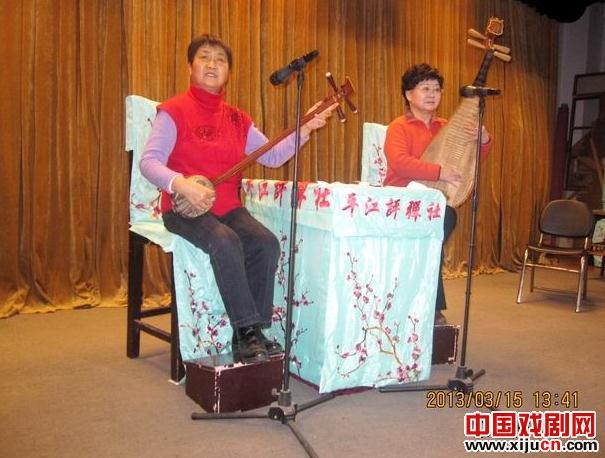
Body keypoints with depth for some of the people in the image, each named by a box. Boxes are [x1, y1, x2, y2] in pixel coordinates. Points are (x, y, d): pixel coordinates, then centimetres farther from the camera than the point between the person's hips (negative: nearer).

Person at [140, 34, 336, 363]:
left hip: (228, 208, 5)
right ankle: (247, 330, -20)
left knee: (266, 243, -19)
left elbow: (272, 156, 11)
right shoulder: (174, 111, -4)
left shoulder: (237, 119, 11)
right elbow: (149, 162, -13)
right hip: (184, 209, -5)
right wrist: (182, 186, -30)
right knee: (226, 242, -32)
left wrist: (305, 129, 1)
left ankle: (250, 334, -9)